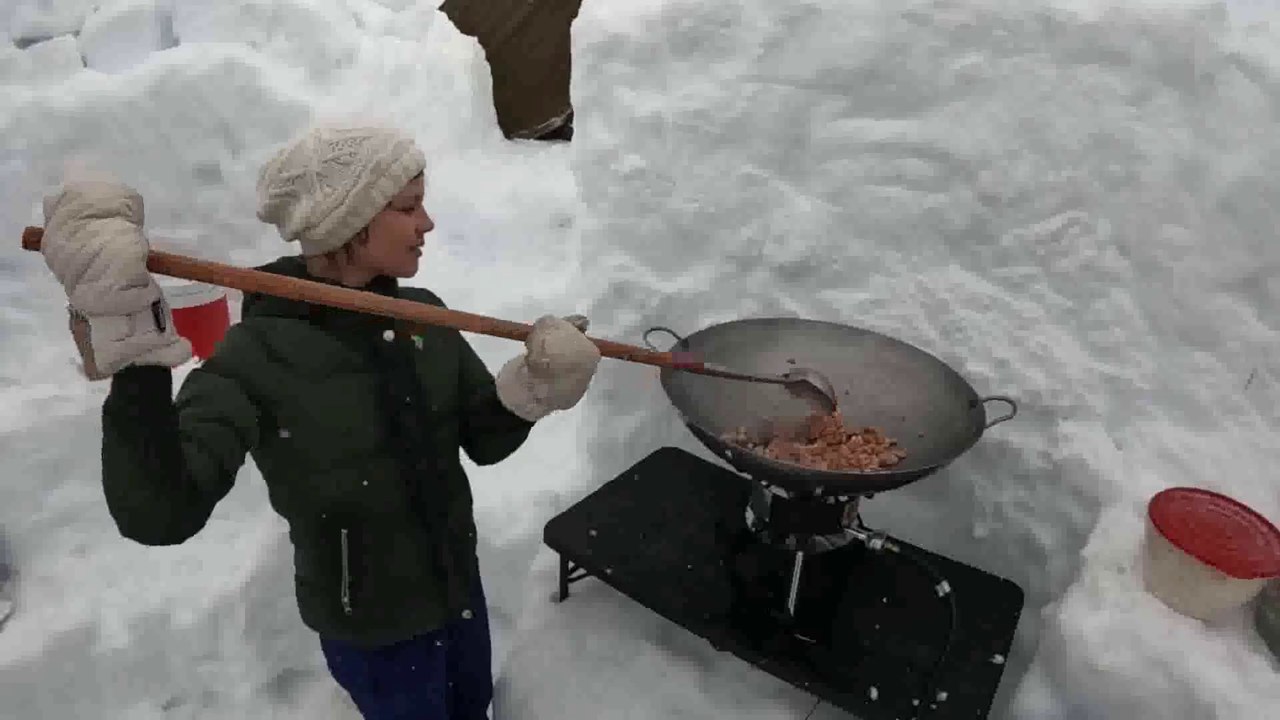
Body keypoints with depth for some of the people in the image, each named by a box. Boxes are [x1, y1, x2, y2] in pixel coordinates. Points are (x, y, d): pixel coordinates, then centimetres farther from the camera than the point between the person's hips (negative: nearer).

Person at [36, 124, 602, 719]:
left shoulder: (421, 314, -8)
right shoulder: (257, 357, -24)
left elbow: (485, 441, -3)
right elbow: (160, 515, -33)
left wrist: (533, 386, -22)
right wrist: (135, 361, -42)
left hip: (458, 586, 5)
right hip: (372, 626, -5)